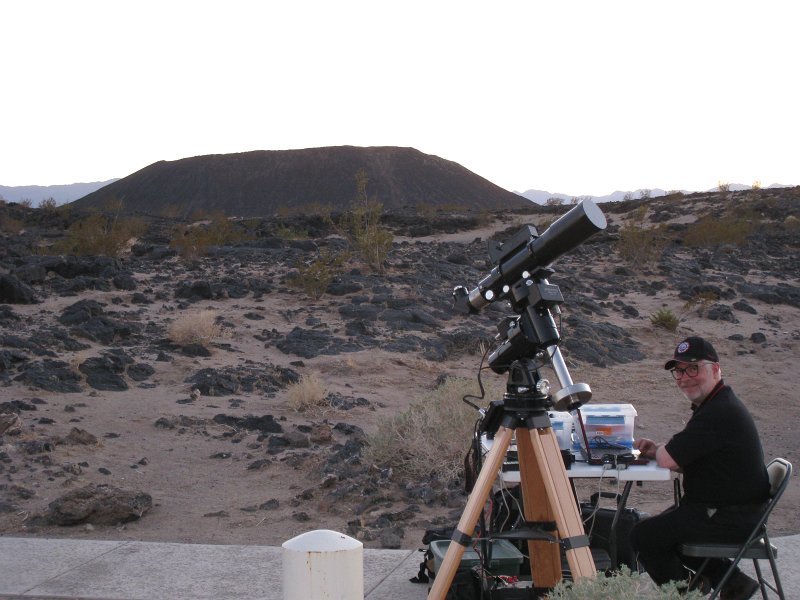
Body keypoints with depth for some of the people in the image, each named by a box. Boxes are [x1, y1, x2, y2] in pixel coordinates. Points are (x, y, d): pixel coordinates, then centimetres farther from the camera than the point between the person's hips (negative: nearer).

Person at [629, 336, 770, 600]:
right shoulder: (718, 405, 11)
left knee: (643, 536, -11)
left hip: (730, 520, -11)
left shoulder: (718, 414, -25)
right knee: (661, 526, 24)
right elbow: (686, 458, 19)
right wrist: (657, 449, 0)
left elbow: (668, 460, -27)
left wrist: (659, 451, -3)